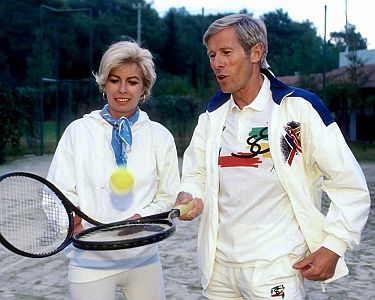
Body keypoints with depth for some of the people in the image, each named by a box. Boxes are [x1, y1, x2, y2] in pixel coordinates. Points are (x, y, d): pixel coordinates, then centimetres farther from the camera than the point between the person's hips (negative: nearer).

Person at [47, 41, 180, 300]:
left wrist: (140, 218, -15)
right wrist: (71, 219, -24)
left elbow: (168, 197, 3)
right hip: (91, 261, -2)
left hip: (144, 260, 2)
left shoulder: (160, 136, 2)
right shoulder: (79, 131, -2)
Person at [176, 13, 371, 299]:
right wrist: (189, 196, -8)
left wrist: (333, 246, -12)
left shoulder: (300, 107, -10)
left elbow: (350, 185, -8)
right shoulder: (212, 114, 5)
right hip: (218, 264, 5)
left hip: (276, 268, -5)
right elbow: (196, 173, 13)